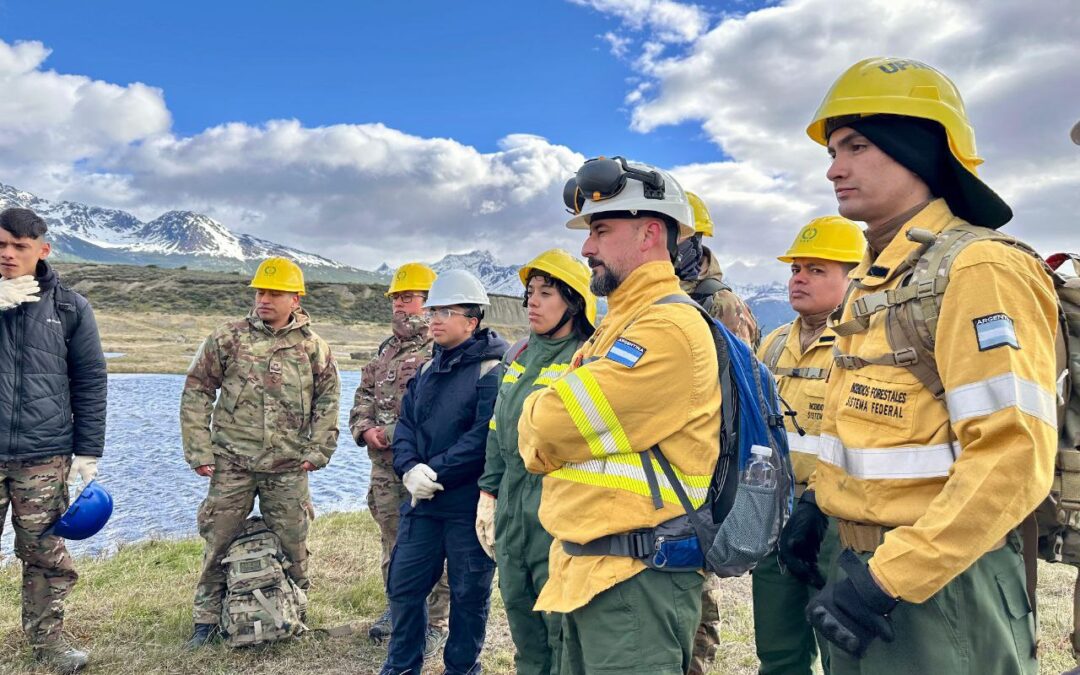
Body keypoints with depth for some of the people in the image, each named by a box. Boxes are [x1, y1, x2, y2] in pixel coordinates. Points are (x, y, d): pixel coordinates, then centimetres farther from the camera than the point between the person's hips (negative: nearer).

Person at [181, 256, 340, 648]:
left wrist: (318, 450, 3)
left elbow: (327, 400, 10)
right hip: (232, 465, 0)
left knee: (291, 543, 9)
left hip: (288, 469, 1)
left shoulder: (313, 347, 3)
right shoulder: (227, 339, 1)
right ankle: (207, 620, 21)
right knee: (219, 542, 6)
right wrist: (200, 450, -3)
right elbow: (196, 393, 3)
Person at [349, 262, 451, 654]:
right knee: (392, 544, 18)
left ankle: (435, 624, 13)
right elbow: (363, 396, 20)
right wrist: (365, 430, 0)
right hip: (384, 465, 8)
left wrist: (393, 433, -18)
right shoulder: (386, 351, 17)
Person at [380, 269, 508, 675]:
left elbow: (484, 437, -21)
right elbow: (405, 425, 8)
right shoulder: (427, 370, 13)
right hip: (421, 502, 7)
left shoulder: (491, 372, -12)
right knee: (403, 584, 14)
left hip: (469, 504, -7)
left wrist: (435, 473, -20)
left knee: (469, 592, 9)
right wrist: (410, 469, -11)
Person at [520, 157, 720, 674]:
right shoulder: (620, 325, 15)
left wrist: (537, 424, 0)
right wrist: (551, 428, -6)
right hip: (587, 569, 9)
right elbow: (544, 435, 14)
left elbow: (550, 427, -20)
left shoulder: (669, 326, -18)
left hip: (633, 579, -9)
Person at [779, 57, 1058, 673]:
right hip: (866, 568, 8)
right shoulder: (872, 281, 10)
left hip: (940, 583, -8)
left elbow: (1013, 458, -24)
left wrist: (888, 579, -25)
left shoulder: (977, 271, -17)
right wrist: (818, 502, 11)